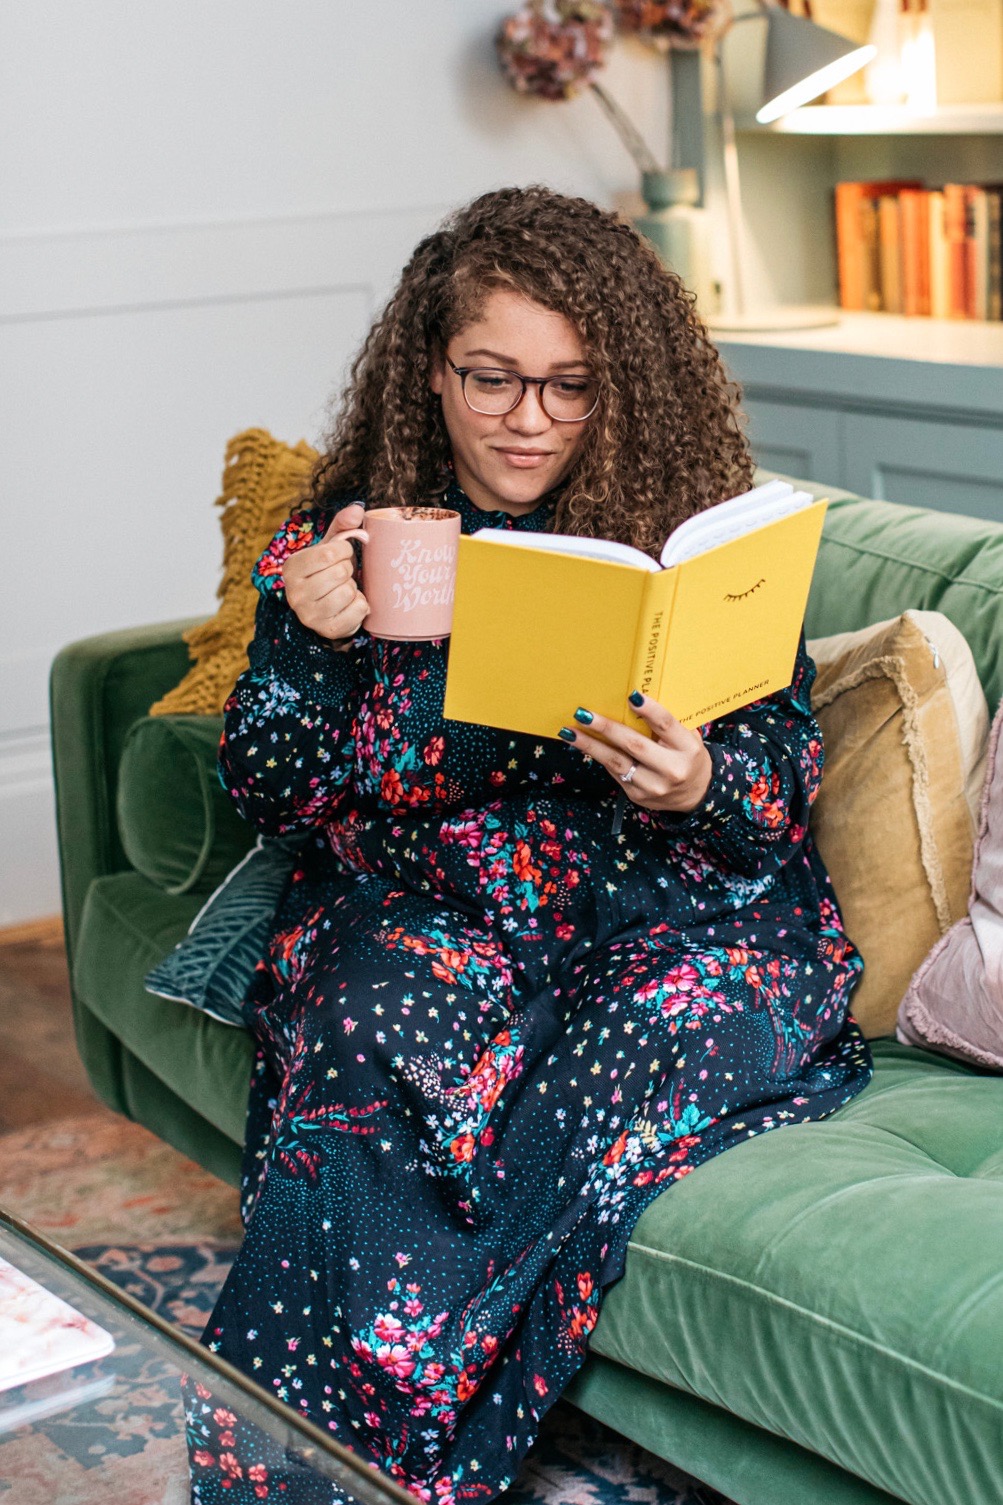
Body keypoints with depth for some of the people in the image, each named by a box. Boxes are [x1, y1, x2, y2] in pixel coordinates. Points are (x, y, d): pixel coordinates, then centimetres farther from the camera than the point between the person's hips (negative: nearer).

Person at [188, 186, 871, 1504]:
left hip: (677, 912, 0)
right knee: (387, 1042, -33)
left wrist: (698, 788, -22)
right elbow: (267, 795, 7)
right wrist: (312, 644, -12)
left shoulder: (689, 528, 2)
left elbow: (786, 793, 2)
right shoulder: (352, 534, 6)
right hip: (421, 899, 1)